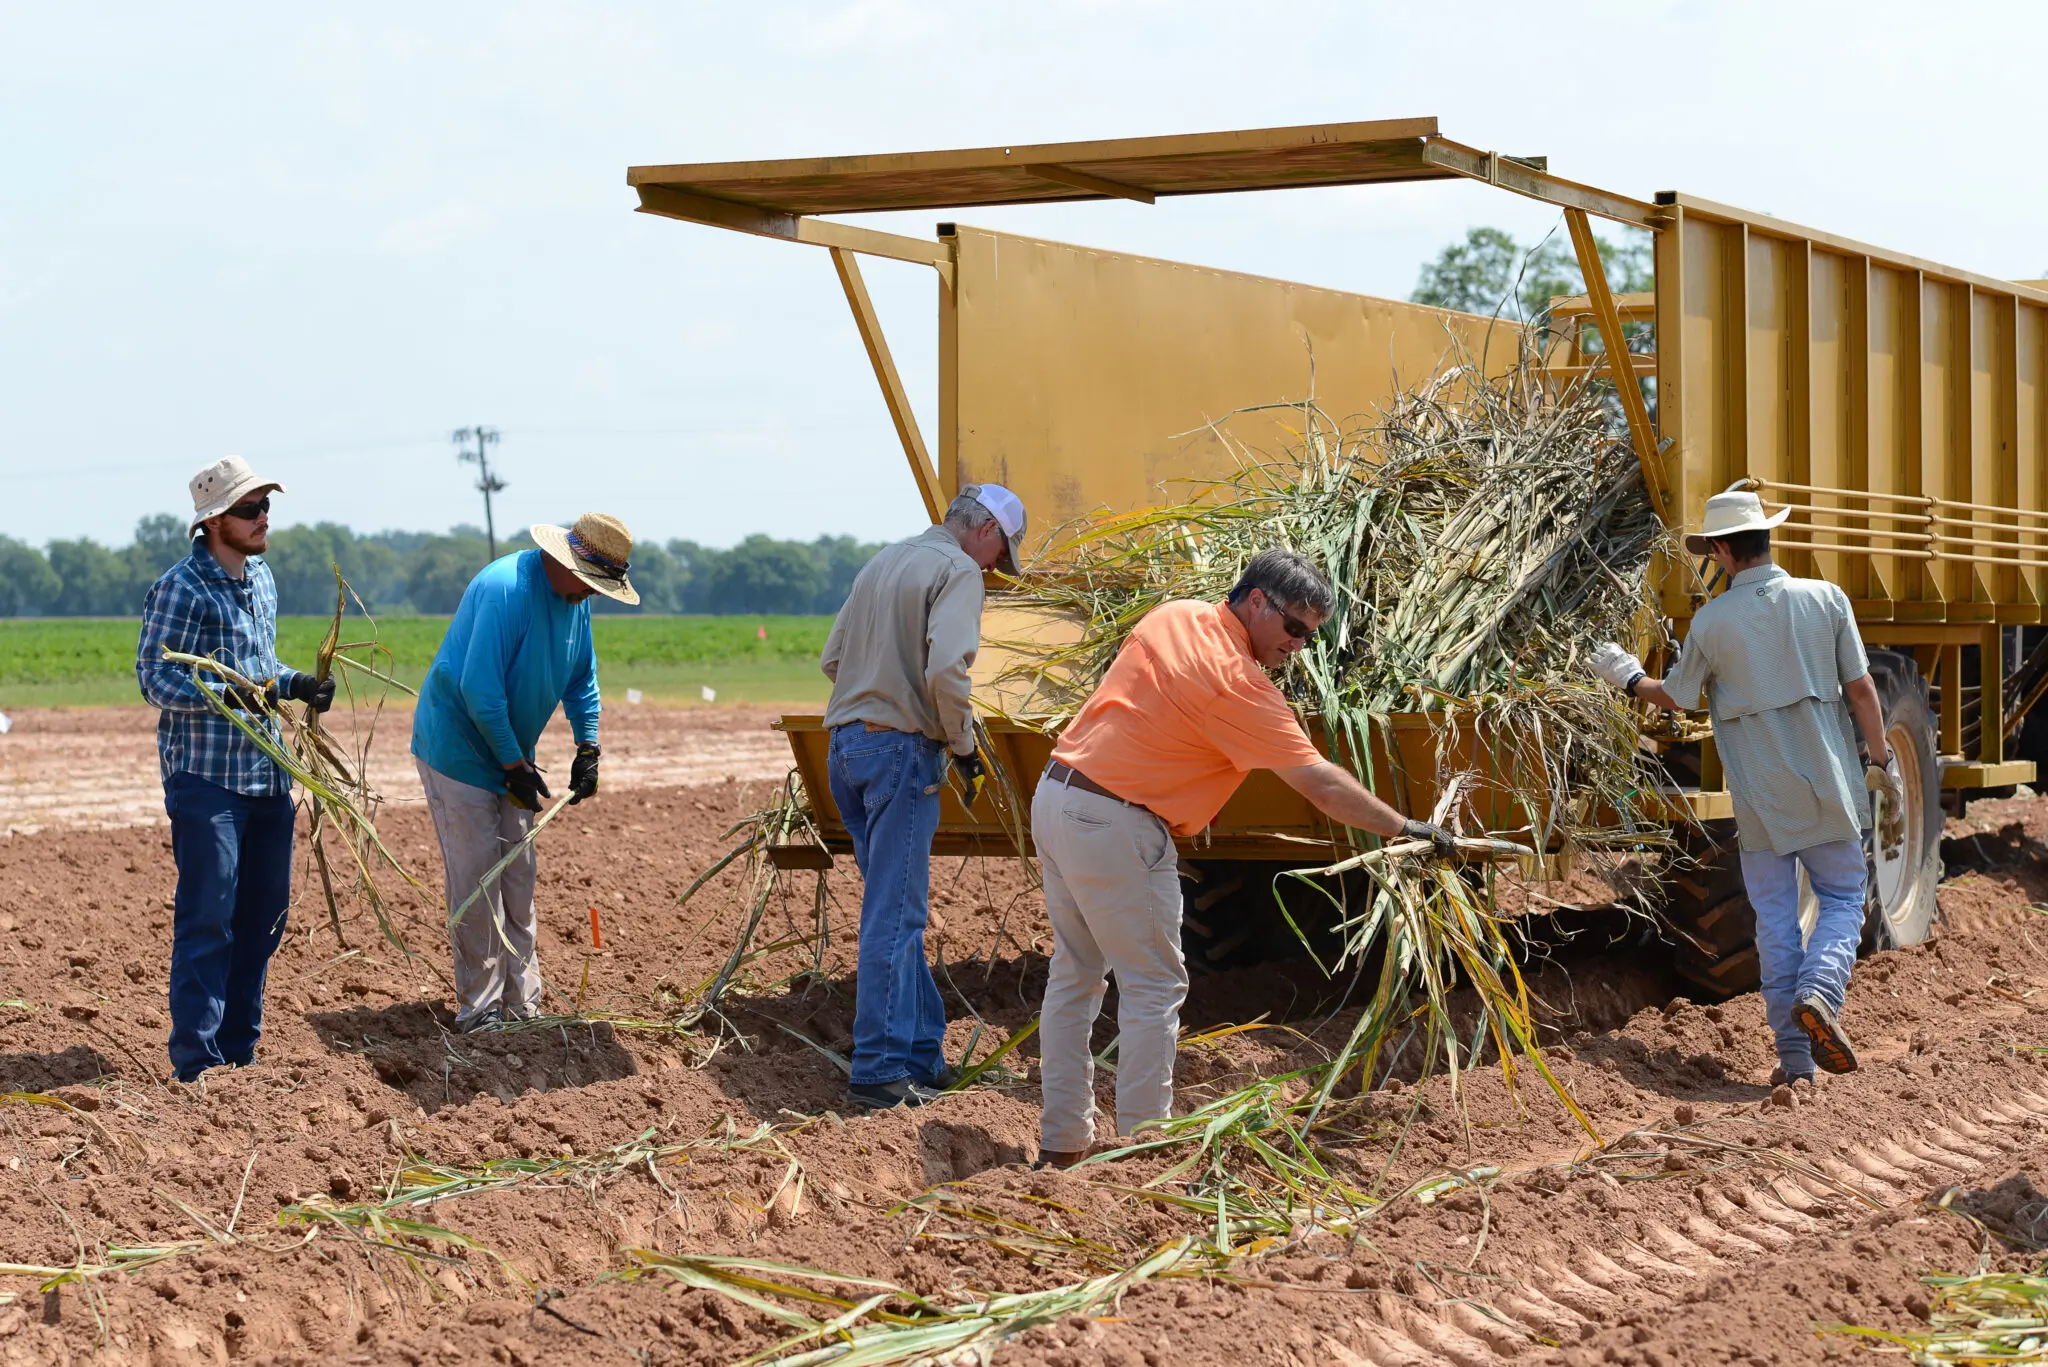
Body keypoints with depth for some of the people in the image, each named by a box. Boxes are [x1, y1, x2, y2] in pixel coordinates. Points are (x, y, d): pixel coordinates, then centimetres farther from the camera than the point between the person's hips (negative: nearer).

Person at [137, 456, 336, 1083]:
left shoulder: (261, 577, 13)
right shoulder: (181, 588, -11)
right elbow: (155, 678, -14)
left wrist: (296, 685, 5)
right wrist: (225, 696, -27)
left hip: (267, 773, 8)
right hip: (205, 777, -8)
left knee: (264, 914, 13)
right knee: (207, 920, -7)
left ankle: (237, 1052, 25)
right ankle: (196, 1066, -3)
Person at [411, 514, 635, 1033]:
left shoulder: (576, 598, 2)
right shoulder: (506, 589, -26)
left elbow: (581, 676, 16)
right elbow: (480, 690, -28)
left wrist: (588, 746, 3)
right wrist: (515, 765, -22)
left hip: (509, 754, 9)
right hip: (459, 751, -9)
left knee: (517, 882, 10)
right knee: (476, 886, -8)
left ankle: (521, 1005, 16)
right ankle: (478, 1011, -2)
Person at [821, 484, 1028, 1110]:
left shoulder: (883, 562, 18)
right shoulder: (957, 570, -8)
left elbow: (832, 658, 18)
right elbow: (946, 669, -21)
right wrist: (963, 746, -9)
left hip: (845, 746, 8)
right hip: (901, 750, -8)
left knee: (895, 909, 14)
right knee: (894, 914, -6)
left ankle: (922, 1052, 20)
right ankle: (880, 1071, -6)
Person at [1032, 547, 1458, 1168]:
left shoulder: (1172, 616, 8)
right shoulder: (1239, 684, -17)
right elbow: (1322, 785, -16)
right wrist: (1405, 829, -9)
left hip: (1055, 794, 9)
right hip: (1115, 826, -9)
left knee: (1075, 973, 15)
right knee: (1154, 987, 0)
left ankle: (1061, 1141, 19)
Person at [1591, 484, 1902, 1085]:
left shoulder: (1711, 621, -5)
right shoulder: (1826, 598, -3)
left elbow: (1674, 697, 8)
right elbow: (1861, 687, -2)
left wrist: (1627, 678, 27)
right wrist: (1882, 762, 7)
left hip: (1760, 793, 0)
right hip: (1827, 786, 0)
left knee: (1776, 920, 6)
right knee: (1842, 900, 11)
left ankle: (1794, 1057, 5)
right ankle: (1819, 992, -17)